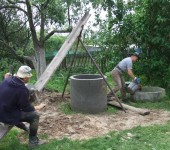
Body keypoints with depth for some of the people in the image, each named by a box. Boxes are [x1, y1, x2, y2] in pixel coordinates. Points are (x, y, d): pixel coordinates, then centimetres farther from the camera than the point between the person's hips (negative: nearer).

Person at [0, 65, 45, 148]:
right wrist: (35, 108, 5)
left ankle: (24, 127, 50)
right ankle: (33, 141, 11)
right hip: (7, 116, -8)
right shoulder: (22, 89, -26)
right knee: (35, 115, -2)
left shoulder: (7, 80, -4)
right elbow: (26, 107, -14)